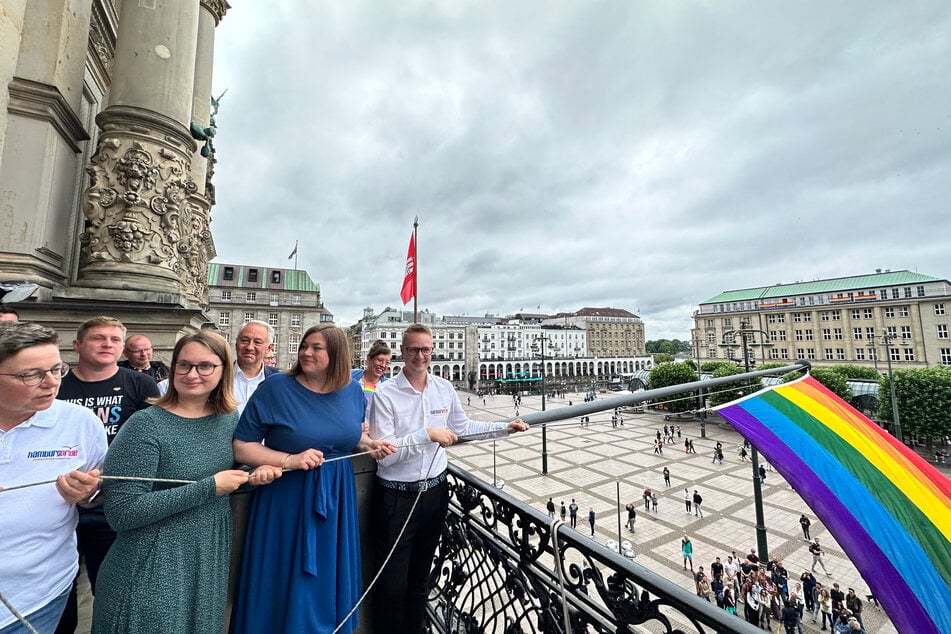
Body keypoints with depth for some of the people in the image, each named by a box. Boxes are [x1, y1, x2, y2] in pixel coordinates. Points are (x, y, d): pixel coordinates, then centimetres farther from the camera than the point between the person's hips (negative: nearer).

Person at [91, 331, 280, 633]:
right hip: (154, 568, -6)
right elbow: (121, 512, -21)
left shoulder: (229, 418, -2)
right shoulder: (145, 426, -19)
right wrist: (209, 486, -25)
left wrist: (253, 477, -9)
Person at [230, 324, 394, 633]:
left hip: (335, 497, 4)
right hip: (286, 498, -3)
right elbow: (241, 447, -11)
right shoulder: (275, 387, -15)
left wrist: (370, 444, -6)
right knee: (285, 582, 15)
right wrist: (289, 460, -23)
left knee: (329, 579, 22)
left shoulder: (353, 390, -4)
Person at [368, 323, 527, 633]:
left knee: (421, 576, 25)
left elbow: (463, 426, 10)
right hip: (397, 497, -4)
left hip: (435, 491, 5)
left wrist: (506, 427, 7)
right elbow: (384, 453, -20)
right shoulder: (385, 394, -17)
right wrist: (427, 435, -27)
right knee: (393, 583, 13)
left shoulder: (445, 388, -4)